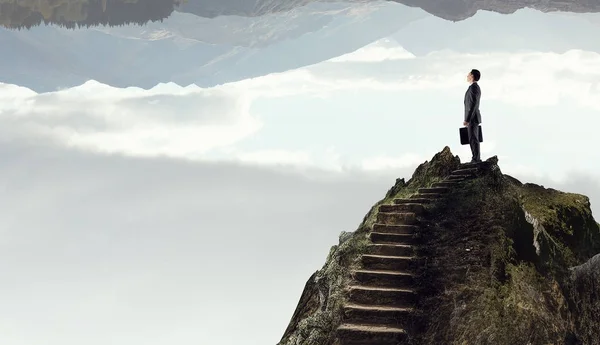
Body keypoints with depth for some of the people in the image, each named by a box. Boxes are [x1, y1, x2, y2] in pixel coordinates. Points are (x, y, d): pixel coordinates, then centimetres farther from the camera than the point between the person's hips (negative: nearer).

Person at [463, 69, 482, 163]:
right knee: (473, 140, 9)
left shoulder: (473, 87, -16)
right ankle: (476, 160, 9)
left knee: (473, 140, -10)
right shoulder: (476, 88, 18)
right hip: (473, 118, 10)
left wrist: (467, 119, -24)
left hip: (472, 118, -10)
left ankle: (476, 160, -10)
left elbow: (473, 105, -22)